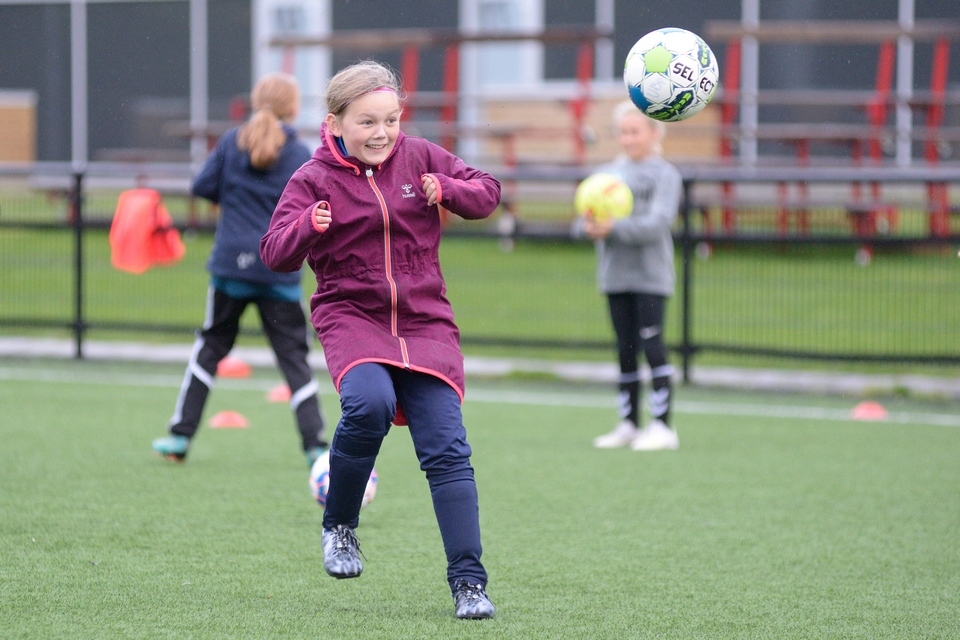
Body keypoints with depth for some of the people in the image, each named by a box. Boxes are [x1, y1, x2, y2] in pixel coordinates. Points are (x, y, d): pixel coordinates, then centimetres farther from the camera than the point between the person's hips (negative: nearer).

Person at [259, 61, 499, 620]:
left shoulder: (419, 157, 5)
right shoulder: (315, 179, 0)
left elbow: (488, 192, 11)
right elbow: (276, 255, -5)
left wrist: (448, 190, -10)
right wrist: (308, 226, -26)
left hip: (424, 319, 2)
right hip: (351, 316, -2)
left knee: (446, 446, -9)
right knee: (370, 404, -32)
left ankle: (468, 582, -6)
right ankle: (339, 525, -7)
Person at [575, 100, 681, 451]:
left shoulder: (665, 174, -2)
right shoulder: (607, 172, 14)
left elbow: (658, 223, -15)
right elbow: (582, 220, 8)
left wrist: (614, 228, -26)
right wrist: (588, 226, -16)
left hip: (650, 275, -5)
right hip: (615, 274, 5)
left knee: (652, 346, -9)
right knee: (625, 350, 9)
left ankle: (661, 426, -7)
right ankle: (628, 425, 15)